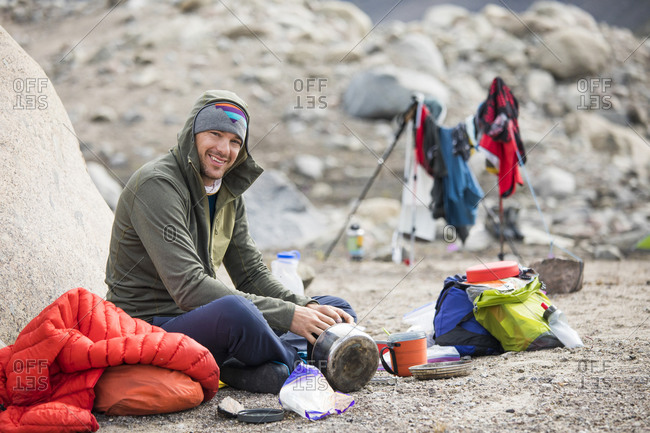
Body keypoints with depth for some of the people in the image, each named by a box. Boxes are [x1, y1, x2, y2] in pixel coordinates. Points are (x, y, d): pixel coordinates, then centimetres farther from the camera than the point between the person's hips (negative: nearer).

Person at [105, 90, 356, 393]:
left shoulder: (229, 194, 10)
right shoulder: (157, 185, -17)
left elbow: (252, 275, 14)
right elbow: (188, 287, -27)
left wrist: (307, 308, -7)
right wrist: (288, 315, -28)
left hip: (207, 321, 9)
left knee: (338, 310, 2)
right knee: (234, 310, -41)